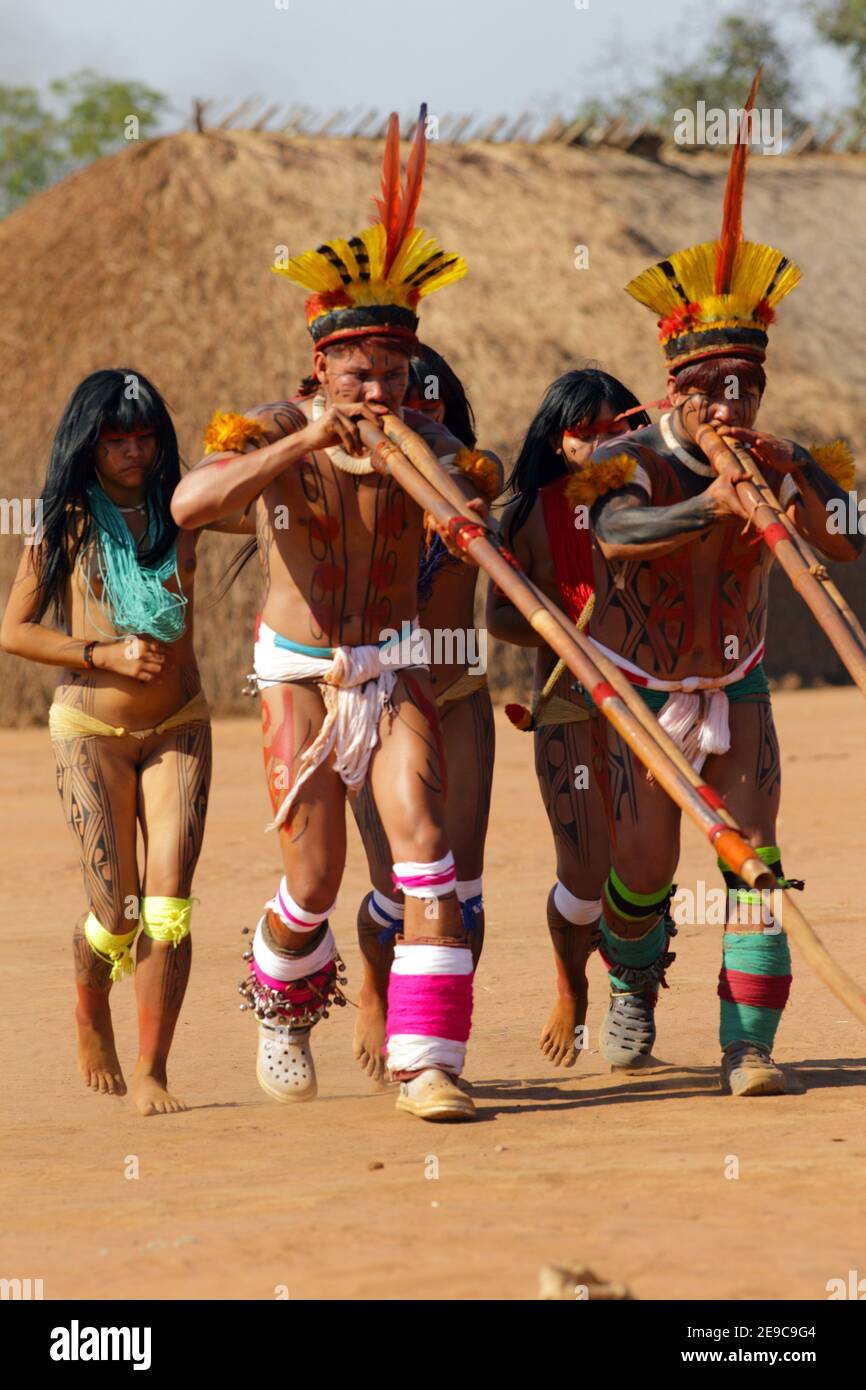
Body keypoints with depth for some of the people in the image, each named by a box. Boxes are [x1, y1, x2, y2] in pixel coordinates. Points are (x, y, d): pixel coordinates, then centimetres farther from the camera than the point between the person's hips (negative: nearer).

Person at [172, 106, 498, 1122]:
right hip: (300, 675, -2)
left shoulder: (420, 438, -5)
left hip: (393, 672, 2)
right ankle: (282, 1009, 36)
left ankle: (425, 1066, -19)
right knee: (313, 888, 1)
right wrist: (307, 442, -38)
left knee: (424, 852, -18)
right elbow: (188, 505, -32)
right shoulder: (272, 436, -13)